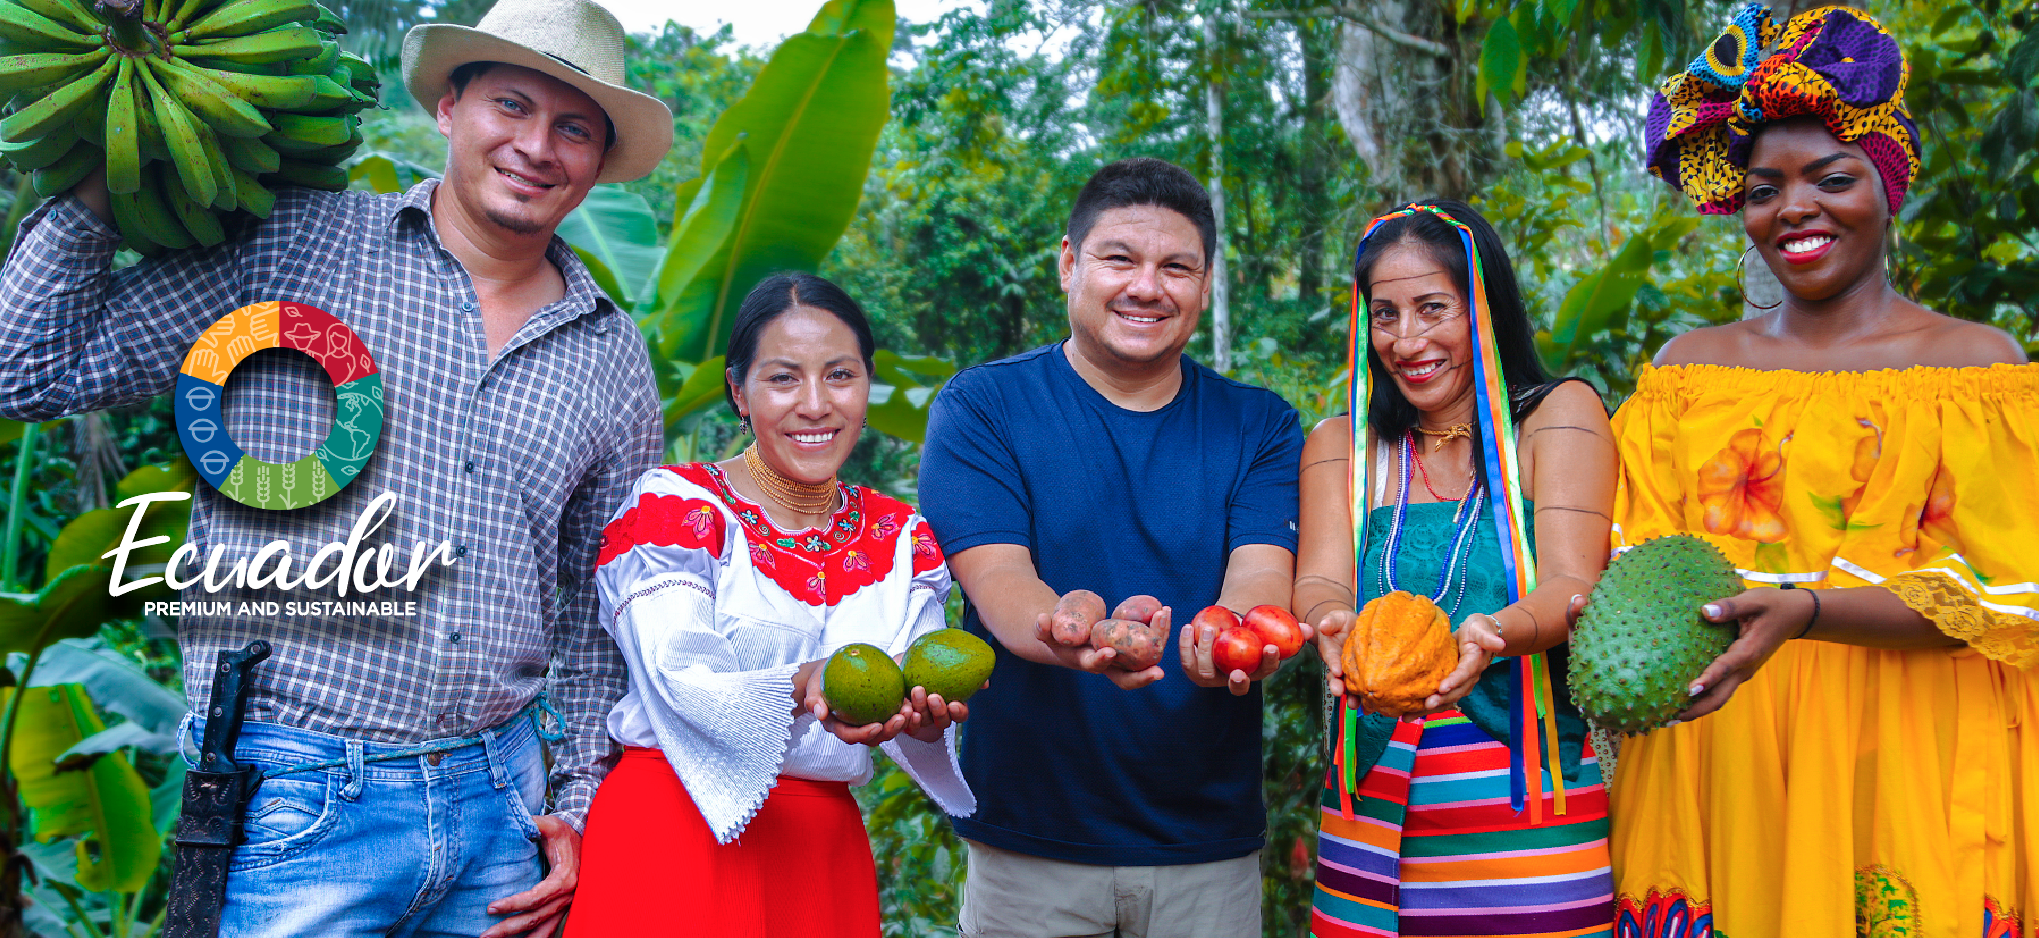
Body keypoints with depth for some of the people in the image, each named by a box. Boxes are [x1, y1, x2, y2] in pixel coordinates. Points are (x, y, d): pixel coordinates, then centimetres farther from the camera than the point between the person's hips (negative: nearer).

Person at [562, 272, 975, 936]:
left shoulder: (904, 539, 7)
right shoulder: (673, 504, -6)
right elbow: (679, 685, -19)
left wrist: (926, 715, -28)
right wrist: (806, 687, -38)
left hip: (825, 853, 4)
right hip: (677, 839, -4)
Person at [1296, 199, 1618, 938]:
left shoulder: (1559, 414, 1)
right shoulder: (1341, 445, 9)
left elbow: (1573, 587, -11)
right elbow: (1320, 583, -5)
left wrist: (1492, 634, -32)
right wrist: (1338, 629, -29)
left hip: (1536, 812, -2)